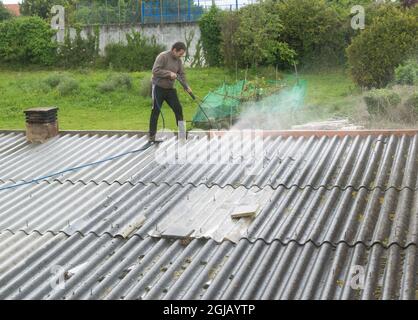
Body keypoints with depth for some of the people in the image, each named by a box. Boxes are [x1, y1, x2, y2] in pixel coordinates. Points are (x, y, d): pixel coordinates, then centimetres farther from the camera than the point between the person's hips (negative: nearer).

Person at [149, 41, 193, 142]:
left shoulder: (178, 60, 6)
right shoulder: (163, 56, -16)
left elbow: (182, 74, 7)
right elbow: (155, 70, -23)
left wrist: (186, 87, -7)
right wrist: (169, 73, -25)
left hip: (170, 89, 7)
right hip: (158, 88, -7)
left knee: (178, 109, 4)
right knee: (156, 111, -3)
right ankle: (152, 135, 3)